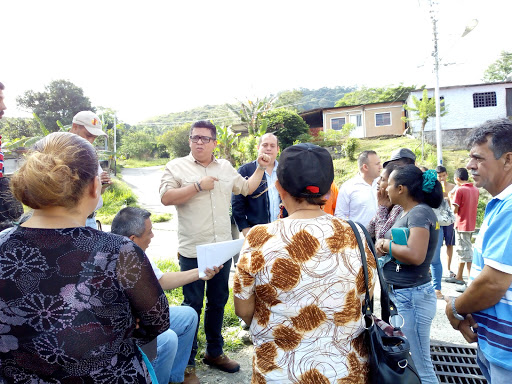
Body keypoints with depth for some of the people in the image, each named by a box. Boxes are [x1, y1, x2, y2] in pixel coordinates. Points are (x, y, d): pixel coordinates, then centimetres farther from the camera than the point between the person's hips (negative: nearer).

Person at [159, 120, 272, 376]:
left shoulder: (226, 167, 12)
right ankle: (188, 360, 21)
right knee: (192, 305, 4)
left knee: (218, 302, 16)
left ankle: (214, 352, 34)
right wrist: (198, 186, -16)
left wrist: (260, 168, 13)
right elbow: (166, 197, -14)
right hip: (192, 251, -4)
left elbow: (246, 188, 21)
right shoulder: (177, 167, -1)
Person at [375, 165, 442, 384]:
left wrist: (386, 245, -15)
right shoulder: (411, 212, 11)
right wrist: (385, 246, -8)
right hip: (400, 294, 9)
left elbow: (415, 255, -30)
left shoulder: (420, 212, -17)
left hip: (412, 297, -9)